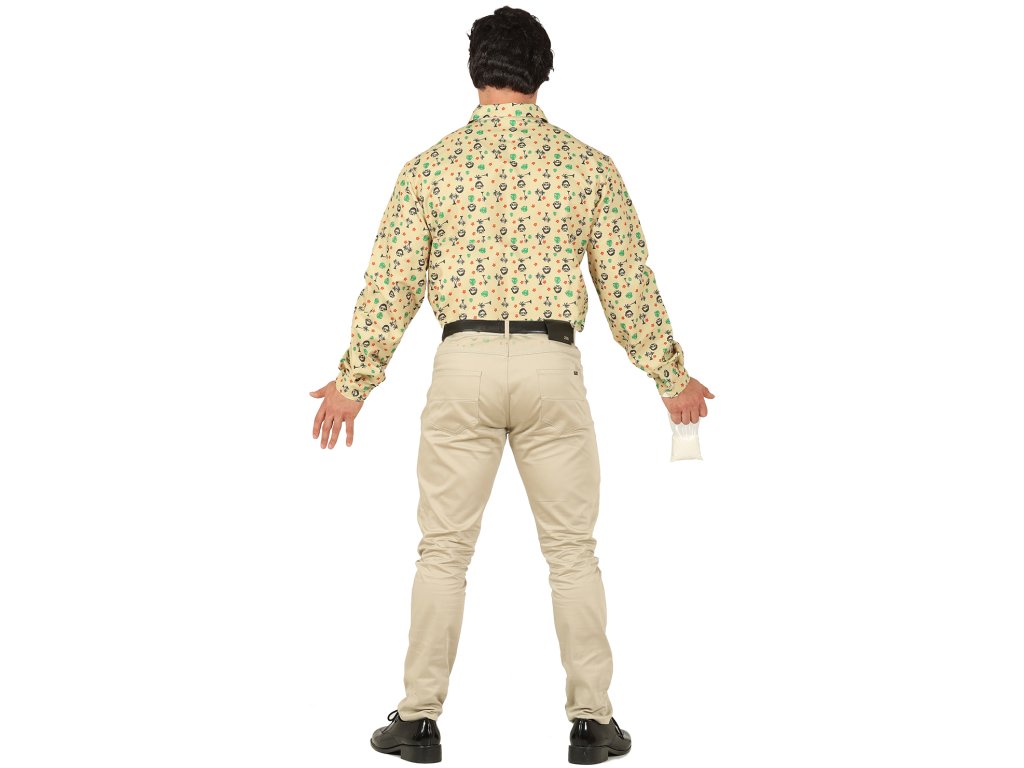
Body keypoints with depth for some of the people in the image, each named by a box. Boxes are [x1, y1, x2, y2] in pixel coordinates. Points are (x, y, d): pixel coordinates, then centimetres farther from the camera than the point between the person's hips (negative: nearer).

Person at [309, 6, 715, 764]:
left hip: (464, 363, 0)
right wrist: (673, 378, 14)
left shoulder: (432, 164, 0)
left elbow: (391, 284, -1)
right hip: (551, 365, 0)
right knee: (573, 552, 10)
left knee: (444, 552, 9)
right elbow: (629, 285, 3)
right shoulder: (589, 165, 1)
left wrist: (354, 382, 9)